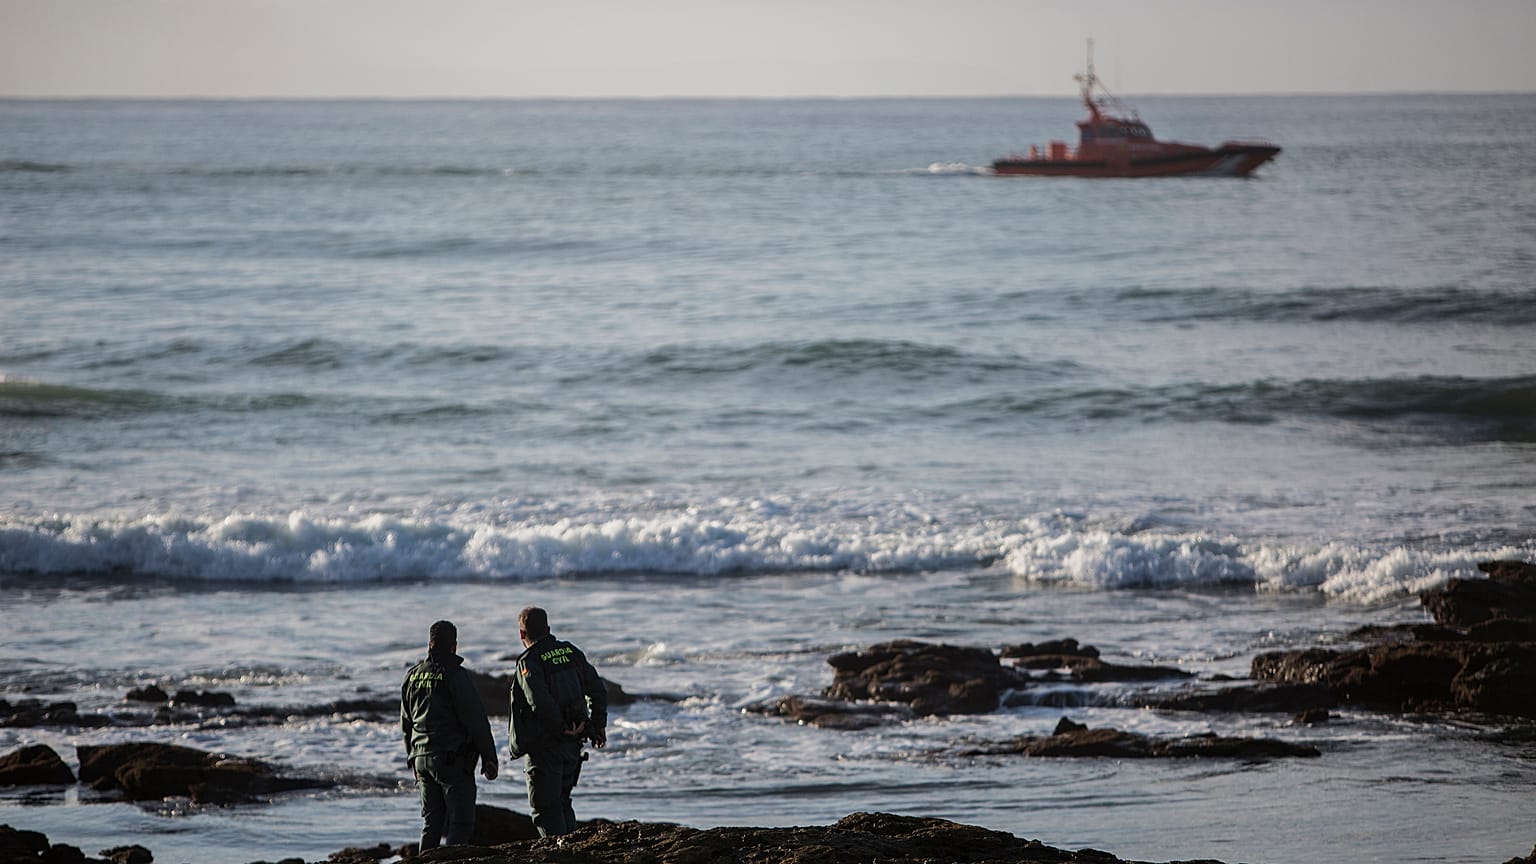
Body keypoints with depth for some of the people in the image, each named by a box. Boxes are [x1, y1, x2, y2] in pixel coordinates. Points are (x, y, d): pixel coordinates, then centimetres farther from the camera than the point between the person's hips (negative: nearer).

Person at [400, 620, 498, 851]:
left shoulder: (412, 676, 11)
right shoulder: (455, 676, -11)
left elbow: (406, 724, 19)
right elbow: (476, 720, -12)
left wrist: (413, 760, 27)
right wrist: (489, 758, -7)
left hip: (421, 759, 7)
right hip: (453, 760, -7)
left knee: (431, 823, 12)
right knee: (460, 823, -6)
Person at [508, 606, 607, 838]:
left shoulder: (529, 662, -13)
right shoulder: (572, 653, 8)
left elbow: (540, 702, -26)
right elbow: (598, 690, 11)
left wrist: (562, 729, -18)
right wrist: (598, 725, 16)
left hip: (544, 744, -7)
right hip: (573, 745, 7)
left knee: (545, 806, 0)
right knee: (562, 801, 20)